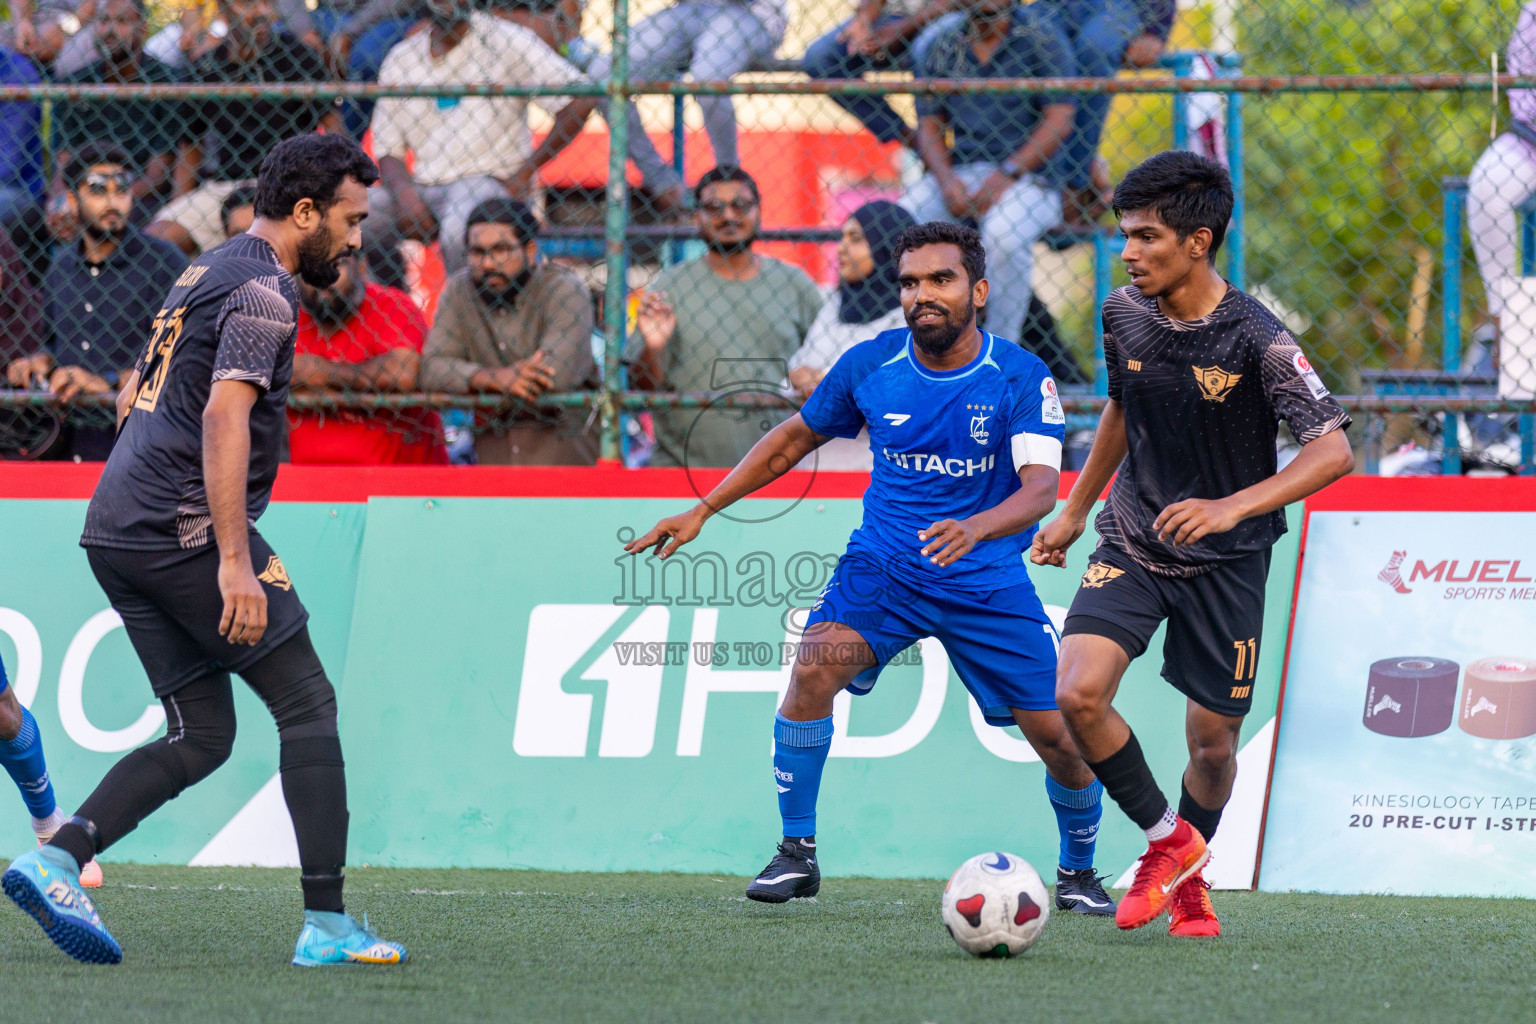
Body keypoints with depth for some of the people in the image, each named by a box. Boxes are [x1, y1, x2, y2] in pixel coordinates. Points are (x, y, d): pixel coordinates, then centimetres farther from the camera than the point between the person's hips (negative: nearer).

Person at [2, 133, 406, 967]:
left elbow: (134, 394, 31)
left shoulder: (207, 272, 21)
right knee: (307, 705, -4)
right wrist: (234, 562, -27)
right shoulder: (263, 289, -10)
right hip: (187, 528, -9)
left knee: (201, 736, 9)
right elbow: (224, 418, -22)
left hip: (117, 534, 9)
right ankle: (326, 924, -7)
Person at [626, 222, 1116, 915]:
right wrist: (702, 511, 9)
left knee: (1057, 735, -4)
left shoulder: (1019, 377, -12)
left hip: (989, 583, -1)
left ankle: (1078, 872, 25)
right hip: (882, 567, 1)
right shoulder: (870, 364, -4)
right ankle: (797, 851, -13)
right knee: (813, 668, -25)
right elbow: (796, 437, 12)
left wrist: (977, 529, -45)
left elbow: (1042, 485, -25)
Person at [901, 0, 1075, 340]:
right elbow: (929, 127, 11)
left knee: (1003, 232, -37)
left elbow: (1059, 121, -8)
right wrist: (946, 181, -9)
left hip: (1028, 173, -4)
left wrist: (1006, 174, -18)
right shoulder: (945, 46, 12)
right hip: (960, 174, 4)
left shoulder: (1041, 37, -1)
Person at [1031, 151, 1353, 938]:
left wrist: (1232, 507, -36)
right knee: (1077, 695, -18)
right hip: (1131, 544, 3)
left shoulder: (1256, 340, -20)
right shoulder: (1124, 316, -4)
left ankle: (1188, 882, 34)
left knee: (1212, 740, 5)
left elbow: (1332, 452, -24)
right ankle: (1166, 839, 2)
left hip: (1225, 562, -3)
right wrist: (1076, 509, 22)